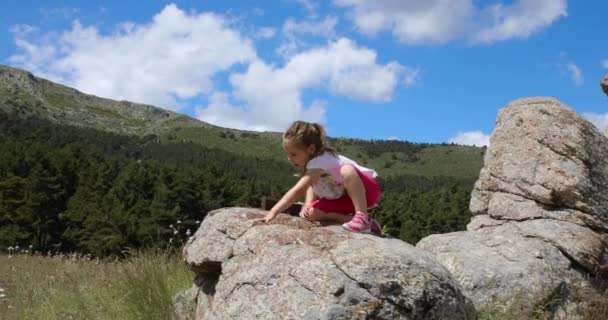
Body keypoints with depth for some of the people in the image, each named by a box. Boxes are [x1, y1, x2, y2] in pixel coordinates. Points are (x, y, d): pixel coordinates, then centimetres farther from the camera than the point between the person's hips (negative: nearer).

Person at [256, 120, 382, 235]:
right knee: (311, 213, -15)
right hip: (345, 198, 8)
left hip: (367, 189, -8)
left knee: (346, 170, -40)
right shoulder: (308, 158, -4)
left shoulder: (319, 161, -31)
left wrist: (273, 212, -42)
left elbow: (297, 191, -38)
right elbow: (311, 185, 3)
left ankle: (363, 217, -31)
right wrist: (307, 205, -17)